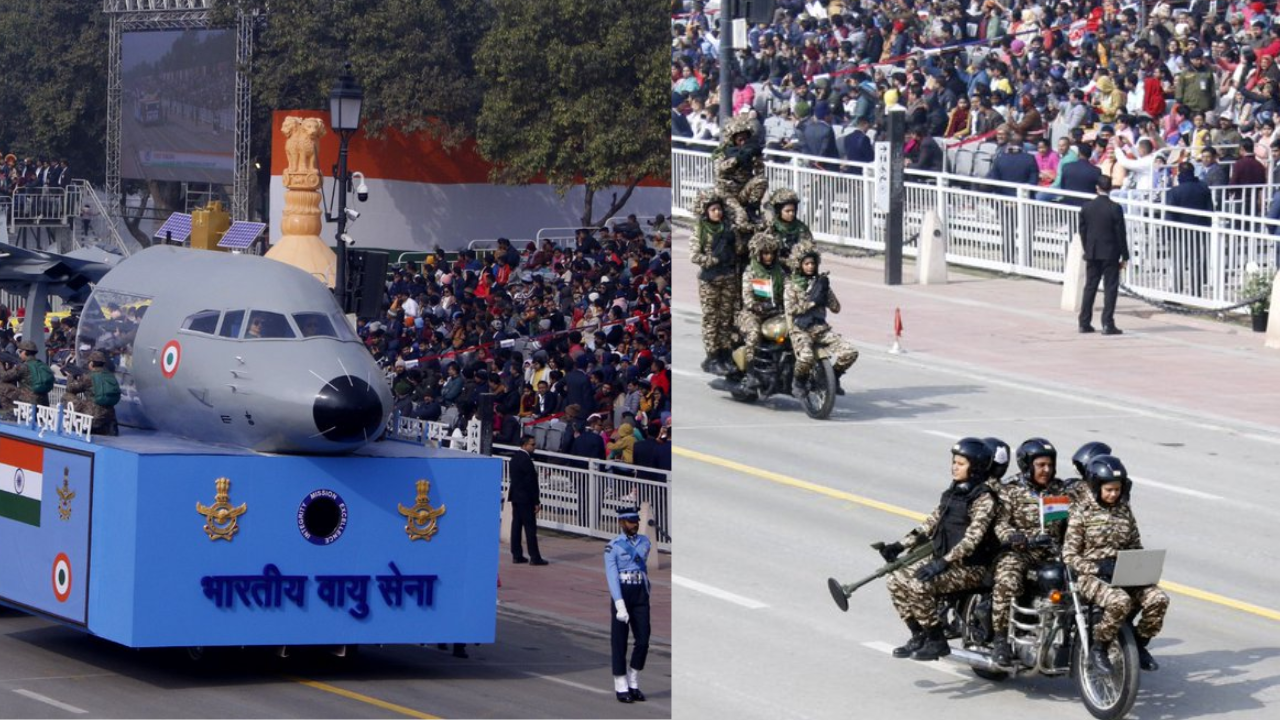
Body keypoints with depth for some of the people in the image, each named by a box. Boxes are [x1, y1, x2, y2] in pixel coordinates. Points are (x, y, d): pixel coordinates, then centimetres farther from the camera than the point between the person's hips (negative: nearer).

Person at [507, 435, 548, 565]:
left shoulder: (515, 458, 11)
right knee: (530, 527, -6)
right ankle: (534, 557, -5)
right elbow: (530, 483, -19)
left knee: (516, 525, 10)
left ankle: (516, 555, 12)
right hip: (525, 499, -9)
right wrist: (536, 502, -14)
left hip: (515, 496, 9)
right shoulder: (526, 460, -18)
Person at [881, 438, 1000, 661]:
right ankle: (919, 636, 8)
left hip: (970, 567, -9)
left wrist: (945, 562, -33)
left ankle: (937, 642, -14)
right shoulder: (952, 492, 13)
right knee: (896, 580, -2)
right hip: (941, 557, 9)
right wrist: (900, 545, 9)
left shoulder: (983, 498, -14)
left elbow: (973, 538, -24)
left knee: (919, 586, -28)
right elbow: (931, 523, 19)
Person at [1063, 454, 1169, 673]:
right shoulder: (1082, 513, -4)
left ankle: (1139, 645, 0)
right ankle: (1098, 649, -17)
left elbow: (1135, 545, 20)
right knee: (1120, 601, -37)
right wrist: (1096, 568, -20)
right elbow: (1069, 554, -6)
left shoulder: (1124, 510, 12)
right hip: (1092, 576, -5)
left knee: (1158, 599, -21)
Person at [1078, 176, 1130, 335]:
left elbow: (1082, 231, 5)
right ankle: (1107, 324, -5)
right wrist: (1124, 256, -2)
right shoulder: (1115, 208, -12)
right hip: (1110, 254, -4)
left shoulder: (1086, 207, 0)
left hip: (1092, 254, 4)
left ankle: (1084, 323, 14)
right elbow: (1120, 234, -9)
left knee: (1090, 287, 12)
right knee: (1110, 289, 0)